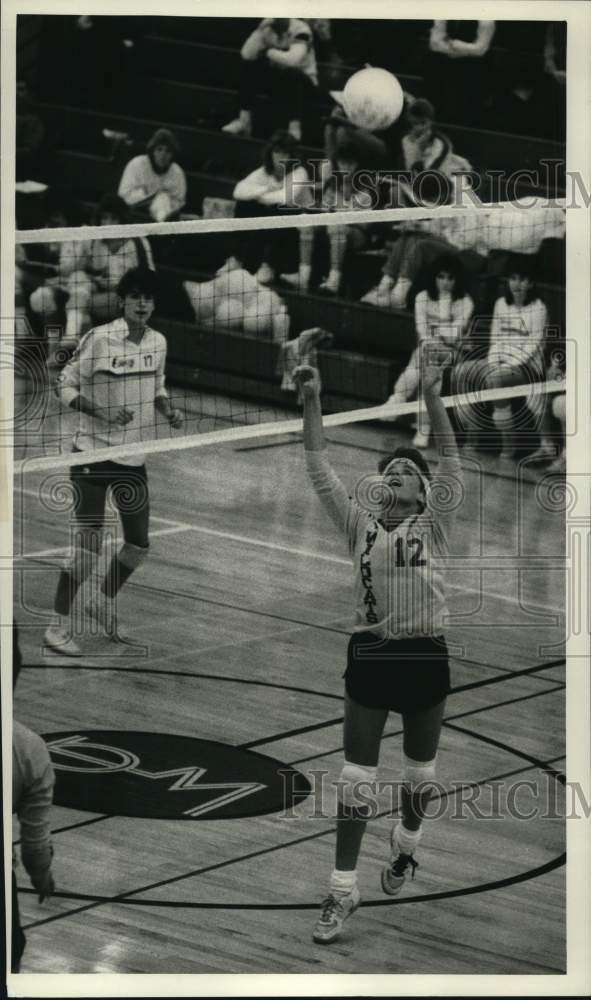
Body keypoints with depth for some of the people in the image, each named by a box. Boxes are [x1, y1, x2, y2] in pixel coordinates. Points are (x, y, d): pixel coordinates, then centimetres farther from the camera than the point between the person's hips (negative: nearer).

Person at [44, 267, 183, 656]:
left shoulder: (158, 343, 4)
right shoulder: (99, 339, -14)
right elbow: (66, 386, -8)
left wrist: (169, 410, -1)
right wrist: (103, 412, -22)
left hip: (134, 459, 6)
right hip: (93, 453, -6)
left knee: (139, 544, 11)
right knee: (88, 544, -8)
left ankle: (105, 603, 36)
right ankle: (60, 625, 4)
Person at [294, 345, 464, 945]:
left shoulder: (435, 527, -3)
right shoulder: (359, 526, 2)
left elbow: (451, 461, -14)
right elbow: (319, 470, -4)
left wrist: (431, 397, -24)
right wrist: (311, 402, -15)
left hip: (426, 658, -1)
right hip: (370, 657, 1)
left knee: (419, 772, 17)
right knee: (356, 777, -1)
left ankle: (405, 847, 45)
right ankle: (342, 890, 2)